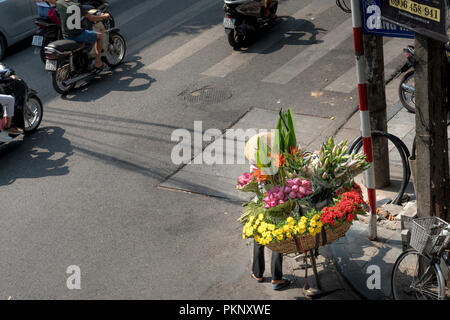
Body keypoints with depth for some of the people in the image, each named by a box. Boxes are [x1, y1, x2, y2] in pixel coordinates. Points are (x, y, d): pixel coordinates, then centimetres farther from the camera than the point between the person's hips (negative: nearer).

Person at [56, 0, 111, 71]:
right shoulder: (77, 6, -16)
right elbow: (92, 18, -11)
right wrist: (104, 16, 7)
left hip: (66, 36, 6)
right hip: (78, 35, -6)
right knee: (100, 35, 15)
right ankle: (98, 62, 14)